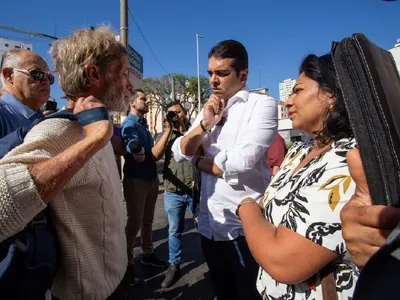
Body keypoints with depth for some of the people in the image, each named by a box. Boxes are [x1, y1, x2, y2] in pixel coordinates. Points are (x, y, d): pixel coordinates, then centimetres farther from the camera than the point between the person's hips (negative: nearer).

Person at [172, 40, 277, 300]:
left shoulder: (262, 104, -11)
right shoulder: (209, 109, 9)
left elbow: (240, 162, -24)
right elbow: (179, 153, 3)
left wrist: (199, 161, -6)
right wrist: (204, 124, -12)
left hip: (244, 226, -6)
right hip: (209, 224, 7)